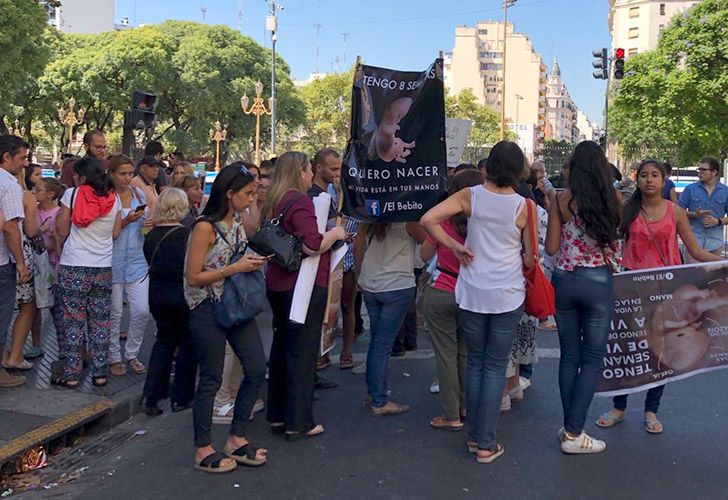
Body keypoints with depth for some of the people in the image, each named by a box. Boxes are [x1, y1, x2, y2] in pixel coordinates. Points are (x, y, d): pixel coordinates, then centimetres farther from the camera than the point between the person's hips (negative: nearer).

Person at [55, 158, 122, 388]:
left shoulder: (72, 194, -7)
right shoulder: (114, 199, 2)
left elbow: (62, 231, 0)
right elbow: (115, 233, 8)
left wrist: (61, 212, 15)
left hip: (74, 267, -3)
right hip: (103, 267, 3)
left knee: (74, 321, 5)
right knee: (100, 321, 9)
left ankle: (72, 374, 10)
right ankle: (99, 373, 13)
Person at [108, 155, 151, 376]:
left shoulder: (139, 193, 7)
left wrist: (151, 223, -7)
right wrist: (126, 221, -21)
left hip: (137, 261, 4)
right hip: (113, 262, -3)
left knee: (142, 311, 0)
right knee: (114, 313, 4)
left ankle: (132, 354, 18)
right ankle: (114, 357, 20)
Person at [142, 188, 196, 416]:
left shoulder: (150, 236, 0)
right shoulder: (187, 234, -16)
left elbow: (151, 264, 10)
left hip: (157, 294, 5)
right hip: (183, 294, -5)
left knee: (164, 340, 19)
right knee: (187, 344, 11)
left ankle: (151, 396, 12)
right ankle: (181, 398, 16)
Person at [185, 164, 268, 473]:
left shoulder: (238, 221, 8)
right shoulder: (205, 228, -16)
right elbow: (193, 278, -17)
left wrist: (251, 262, 4)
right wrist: (235, 268, -20)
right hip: (208, 309, -8)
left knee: (257, 369, 6)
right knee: (211, 379, 2)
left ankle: (236, 438, 22)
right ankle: (203, 450, 18)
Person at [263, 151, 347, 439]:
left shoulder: (274, 202, 10)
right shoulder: (300, 201, -16)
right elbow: (312, 245, -26)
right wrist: (335, 233, -8)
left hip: (278, 284, 9)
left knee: (282, 348, 16)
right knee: (302, 352, 0)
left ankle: (277, 416, 26)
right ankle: (298, 423, 7)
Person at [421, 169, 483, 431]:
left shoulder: (444, 220, -12)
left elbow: (425, 254, 1)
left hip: (441, 294, -3)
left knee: (446, 354, 3)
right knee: (466, 354, 15)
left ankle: (451, 416, 9)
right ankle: (466, 407, 25)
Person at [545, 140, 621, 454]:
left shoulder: (560, 201, -5)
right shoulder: (612, 200, -5)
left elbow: (551, 248, -3)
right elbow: (616, 237, 4)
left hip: (564, 280, 2)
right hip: (598, 281, -1)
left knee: (569, 356, 14)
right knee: (592, 359, 7)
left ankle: (569, 427, 20)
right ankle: (574, 434, 5)